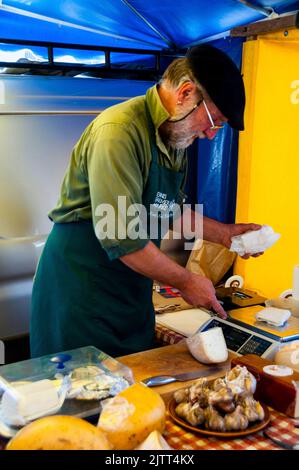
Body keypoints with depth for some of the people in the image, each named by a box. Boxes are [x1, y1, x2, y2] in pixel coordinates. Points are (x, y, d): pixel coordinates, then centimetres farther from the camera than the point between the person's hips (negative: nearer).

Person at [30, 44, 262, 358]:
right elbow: (121, 238, -28)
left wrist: (224, 233, 6)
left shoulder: (176, 137, 5)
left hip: (134, 290, 8)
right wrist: (186, 282, -16)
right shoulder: (120, 131, -24)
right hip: (81, 283, -8)